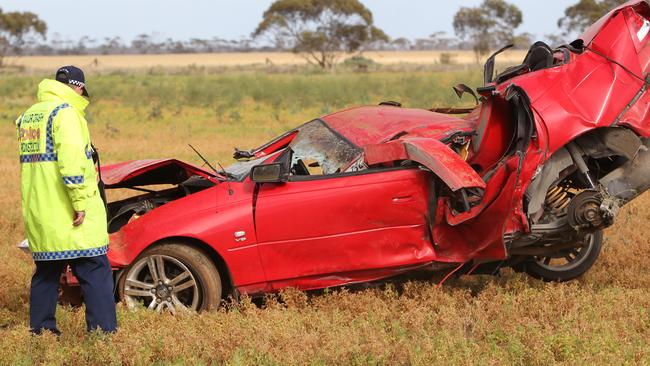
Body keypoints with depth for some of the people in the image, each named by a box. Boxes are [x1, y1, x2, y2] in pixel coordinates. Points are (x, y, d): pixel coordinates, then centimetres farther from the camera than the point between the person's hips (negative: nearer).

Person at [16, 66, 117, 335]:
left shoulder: (29, 116, 15)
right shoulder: (65, 113, -12)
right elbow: (72, 160, -22)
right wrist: (81, 202, -20)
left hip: (37, 212, 8)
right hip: (72, 218, -8)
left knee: (46, 272, 17)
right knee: (95, 272, -4)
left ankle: (40, 330, 20)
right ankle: (103, 331, -7)